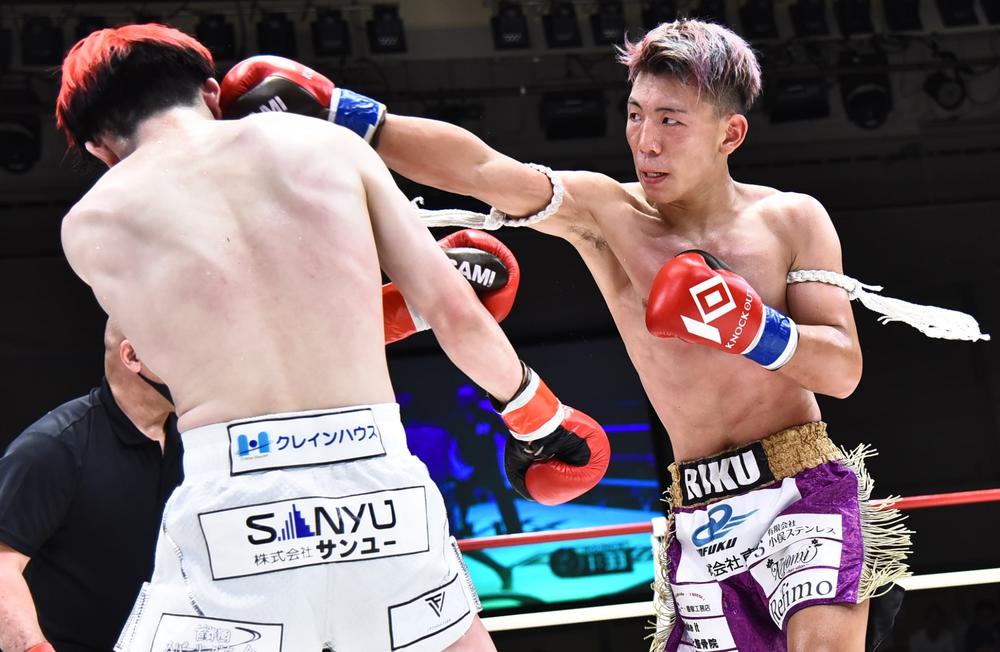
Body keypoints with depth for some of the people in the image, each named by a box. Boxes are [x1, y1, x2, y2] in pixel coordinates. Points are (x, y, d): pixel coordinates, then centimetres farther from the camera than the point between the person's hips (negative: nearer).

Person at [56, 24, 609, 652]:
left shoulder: (90, 227, 10)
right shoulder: (329, 142, 11)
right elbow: (456, 314, 10)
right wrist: (542, 419, 27)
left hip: (233, 501, -1)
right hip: (382, 487, 2)